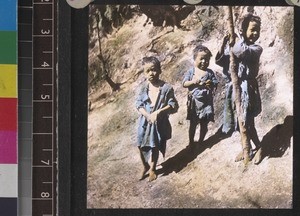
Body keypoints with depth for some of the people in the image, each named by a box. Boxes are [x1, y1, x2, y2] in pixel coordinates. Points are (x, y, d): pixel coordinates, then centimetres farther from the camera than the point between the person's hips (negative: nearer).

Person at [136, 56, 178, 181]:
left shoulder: (166, 88, -14)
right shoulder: (144, 87, -6)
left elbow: (173, 106, -13)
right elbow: (139, 105, -6)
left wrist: (158, 112, -24)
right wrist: (148, 116, -21)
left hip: (160, 123, -2)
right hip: (145, 122, 2)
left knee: (155, 147, 11)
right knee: (141, 146, 8)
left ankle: (152, 169, 33)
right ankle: (145, 166, 34)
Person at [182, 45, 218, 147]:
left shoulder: (209, 72, 1)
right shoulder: (191, 71, -2)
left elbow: (215, 84, 0)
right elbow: (184, 83, -7)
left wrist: (211, 84, -23)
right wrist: (193, 82, -24)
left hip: (206, 101, 1)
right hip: (194, 102, -1)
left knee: (204, 124, 9)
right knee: (193, 124, 9)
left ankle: (200, 141, 27)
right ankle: (191, 143, 22)